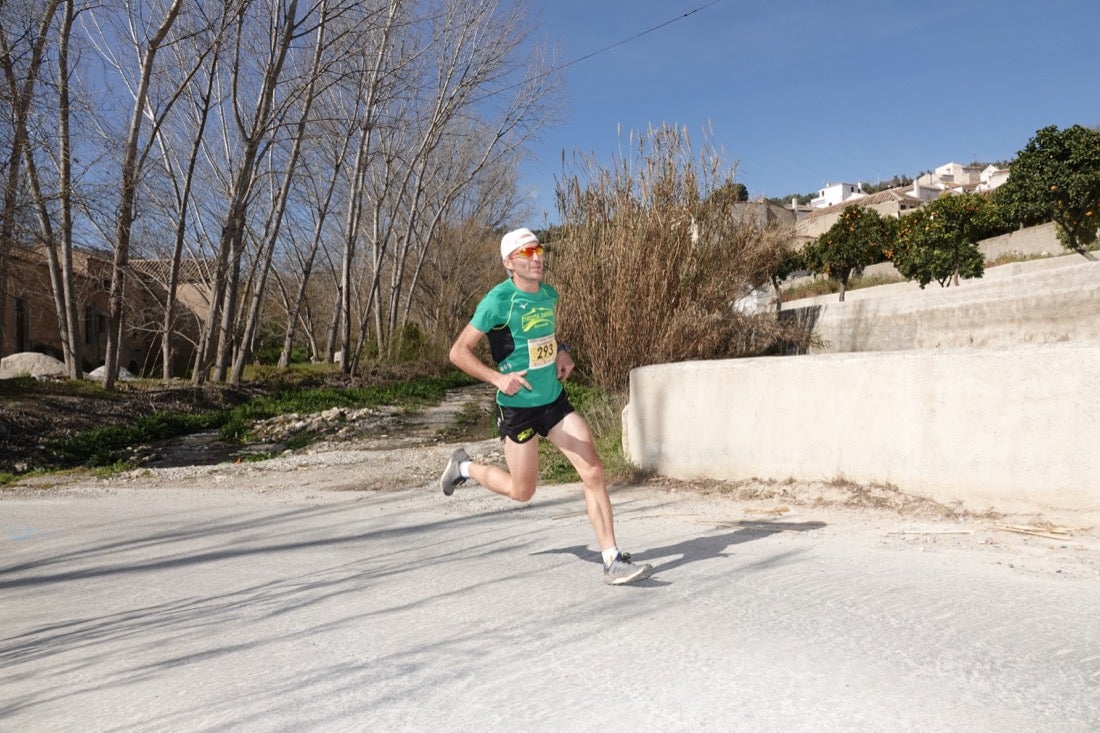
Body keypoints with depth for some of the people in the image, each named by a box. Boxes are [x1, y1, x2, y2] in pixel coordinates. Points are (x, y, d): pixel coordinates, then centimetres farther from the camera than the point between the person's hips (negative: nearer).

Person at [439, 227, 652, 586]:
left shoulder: (549, 295, 3)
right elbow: (458, 351, -15)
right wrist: (498, 378, -28)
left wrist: (562, 352, 4)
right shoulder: (498, 301, -17)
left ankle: (612, 560, 0)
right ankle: (464, 467, 36)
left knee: (594, 470, -6)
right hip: (517, 407, -5)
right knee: (522, 491, 9)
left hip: (555, 400, 5)